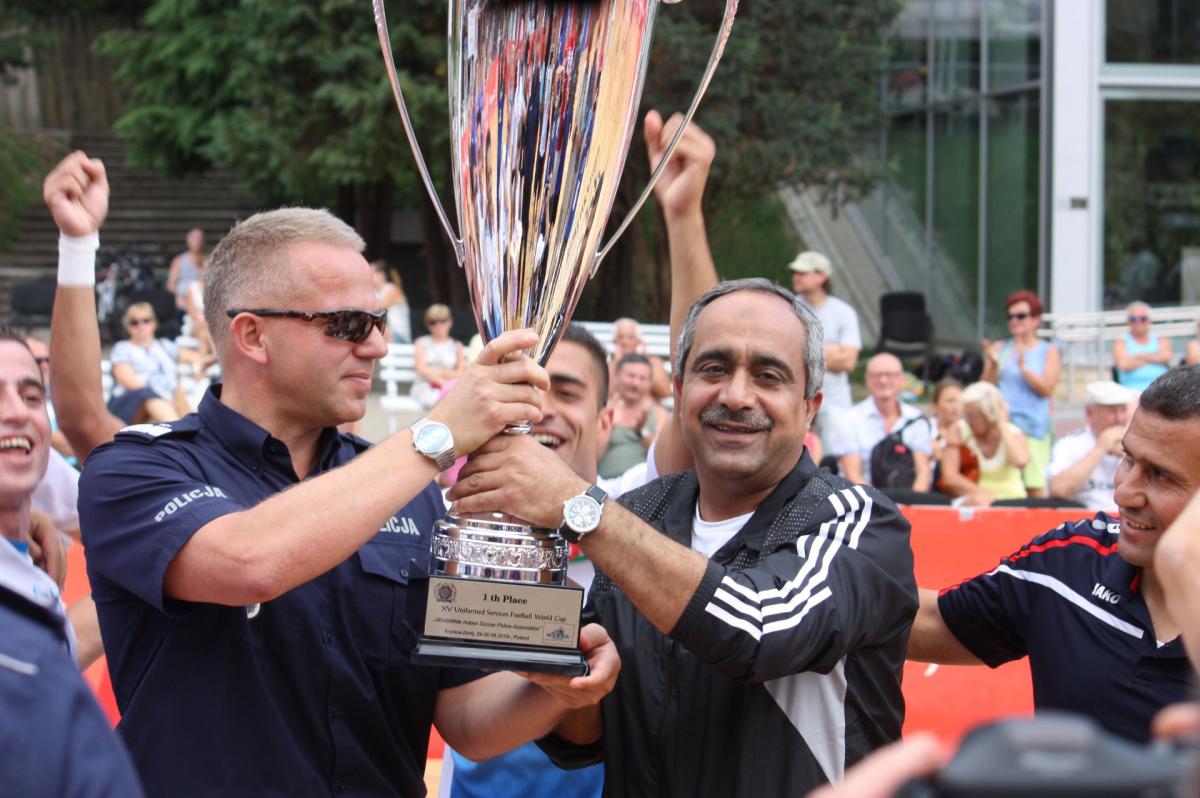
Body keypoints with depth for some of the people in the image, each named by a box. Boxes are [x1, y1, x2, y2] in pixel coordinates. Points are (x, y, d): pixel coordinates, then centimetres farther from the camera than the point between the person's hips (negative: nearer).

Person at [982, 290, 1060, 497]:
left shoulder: (1049, 351, 7)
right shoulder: (999, 348, 14)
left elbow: (1046, 389, -5)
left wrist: (1023, 367, -17)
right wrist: (993, 365, -9)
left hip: (1033, 427, -2)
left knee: (1035, 488, -9)